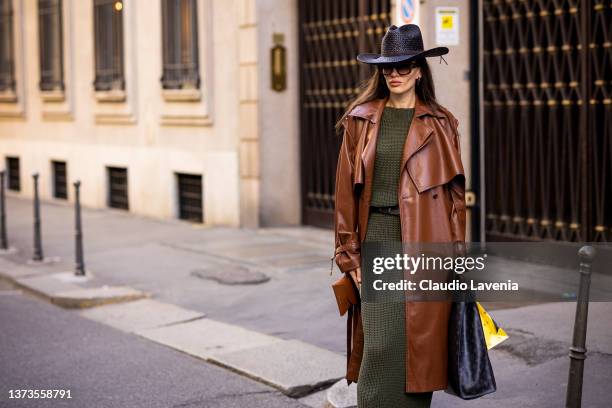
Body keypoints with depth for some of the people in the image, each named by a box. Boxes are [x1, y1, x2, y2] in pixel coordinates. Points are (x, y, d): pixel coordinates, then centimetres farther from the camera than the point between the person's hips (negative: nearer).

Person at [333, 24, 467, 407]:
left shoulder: (440, 124, 6)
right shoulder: (361, 120, 7)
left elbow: (455, 192, 5)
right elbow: (346, 189, 6)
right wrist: (350, 253, 1)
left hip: (425, 240, 0)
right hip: (377, 236, 0)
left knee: (420, 339, 3)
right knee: (380, 343, -4)